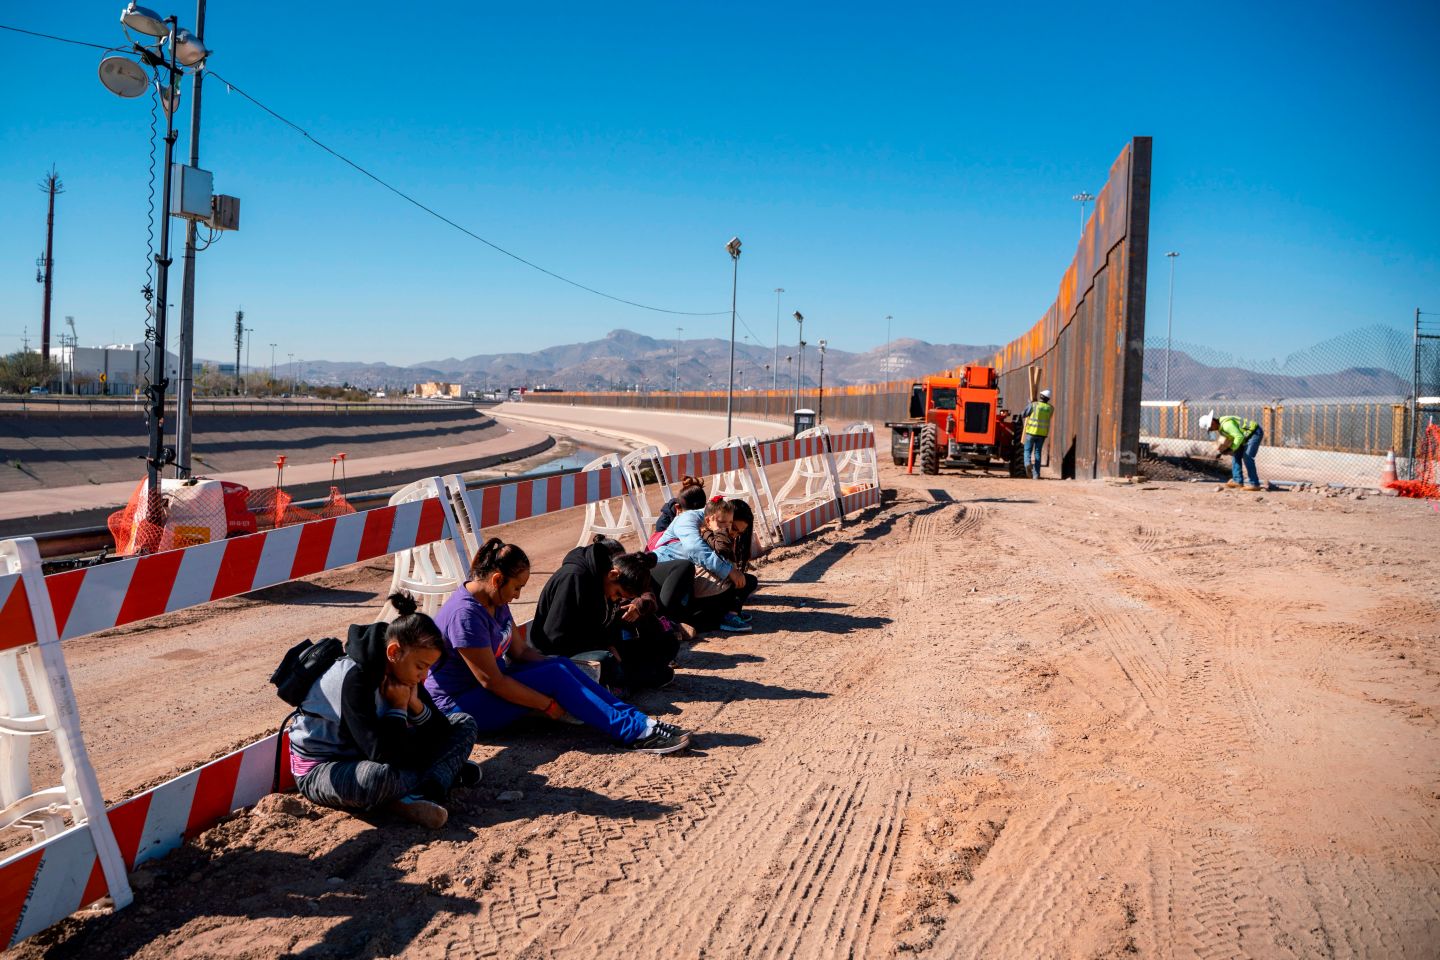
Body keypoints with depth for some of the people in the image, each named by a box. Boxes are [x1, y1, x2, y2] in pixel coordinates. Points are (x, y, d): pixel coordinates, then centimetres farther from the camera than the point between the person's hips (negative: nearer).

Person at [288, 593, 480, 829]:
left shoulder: (400, 673, -5)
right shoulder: (354, 678, -29)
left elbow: (443, 734, -2)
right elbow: (383, 754, -33)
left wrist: (416, 704, -19)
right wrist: (398, 708, -20)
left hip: (366, 757, 9)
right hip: (321, 770, -8)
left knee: (463, 724, -1)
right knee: (380, 778, -45)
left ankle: (423, 792, -22)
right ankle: (445, 773, -18)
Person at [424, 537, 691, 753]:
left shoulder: (495, 603, 6)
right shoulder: (465, 614, -25)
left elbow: (520, 651, 9)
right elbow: (491, 681, -25)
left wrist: (563, 668, -5)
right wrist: (548, 705, -20)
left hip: (486, 692, 9)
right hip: (459, 705, -9)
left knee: (562, 665, -11)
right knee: (554, 676, -23)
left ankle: (635, 720, -18)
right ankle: (636, 732, -26)